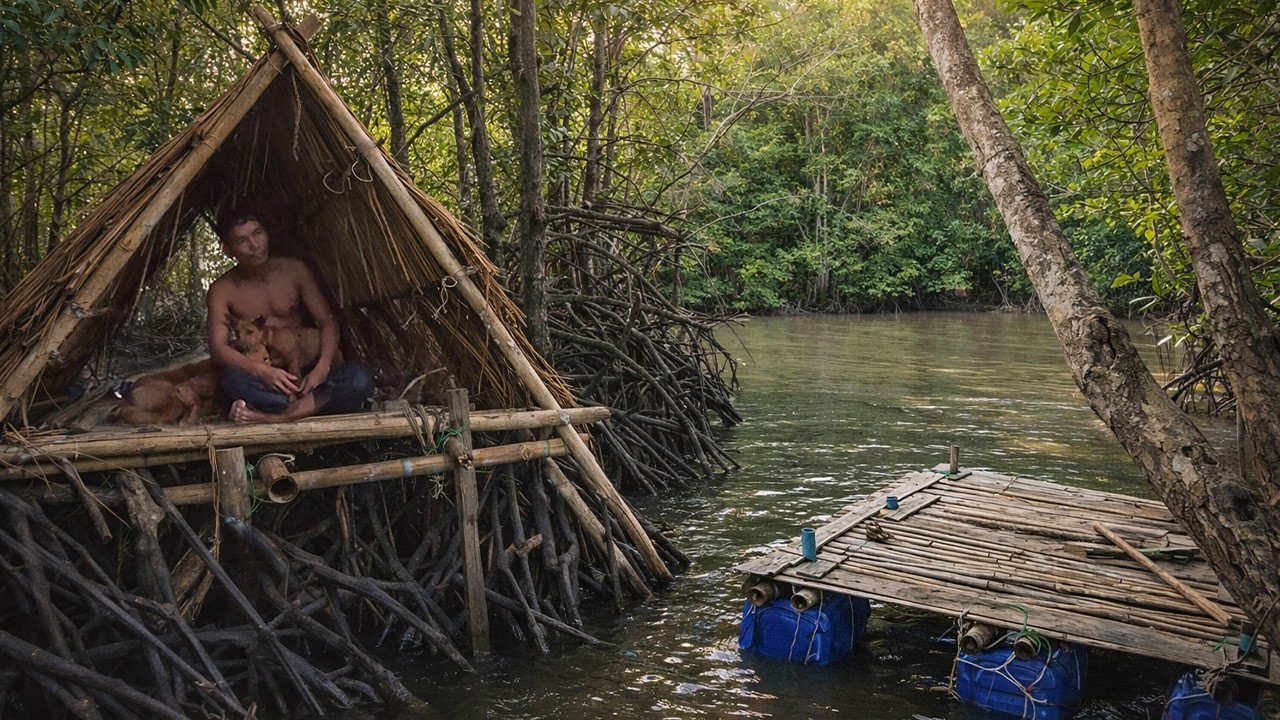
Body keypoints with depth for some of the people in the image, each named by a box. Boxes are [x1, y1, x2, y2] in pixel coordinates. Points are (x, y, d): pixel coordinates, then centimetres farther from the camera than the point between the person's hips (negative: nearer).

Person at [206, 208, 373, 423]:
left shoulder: (295, 270, 3)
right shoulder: (222, 290, -2)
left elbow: (328, 323, 1)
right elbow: (218, 348, -13)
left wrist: (322, 368, -19)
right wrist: (262, 370, -32)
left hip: (304, 375, 2)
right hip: (261, 381, -2)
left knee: (359, 379, -29)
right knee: (231, 381, -37)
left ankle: (270, 417, -36)